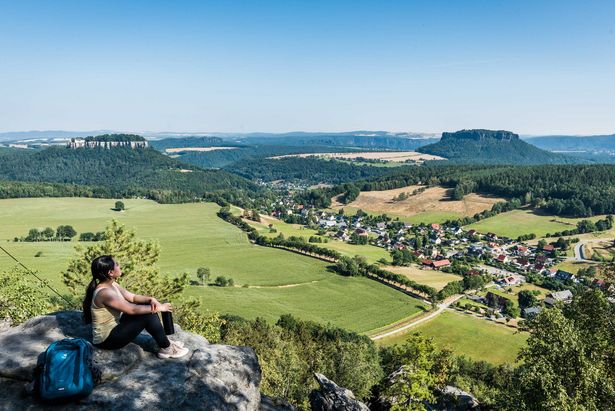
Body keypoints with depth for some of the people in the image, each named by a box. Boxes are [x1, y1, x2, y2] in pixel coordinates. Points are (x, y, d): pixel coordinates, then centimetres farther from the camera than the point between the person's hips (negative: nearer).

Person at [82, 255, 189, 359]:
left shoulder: (112, 284, 1)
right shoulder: (104, 292, -27)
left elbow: (133, 297, 7)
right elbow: (132, 310, -27)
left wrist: (151, 299, -13)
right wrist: (159, 308, -18)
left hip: (115, 326, 9)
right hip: (107, 340, -9)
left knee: (149, 309, 3)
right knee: (147, 316, -17)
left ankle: (165, 342, 11)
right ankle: (166, 349, -2)